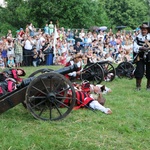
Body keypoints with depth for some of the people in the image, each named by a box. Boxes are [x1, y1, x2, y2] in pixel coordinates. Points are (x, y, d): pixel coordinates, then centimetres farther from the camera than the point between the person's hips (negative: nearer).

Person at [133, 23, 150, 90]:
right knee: (139, 72, -1)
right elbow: (135, 46, -5)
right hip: (140, 57, 0)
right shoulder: (138, 37, 2)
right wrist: (141, 48, -22)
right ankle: (138, 86, 12)